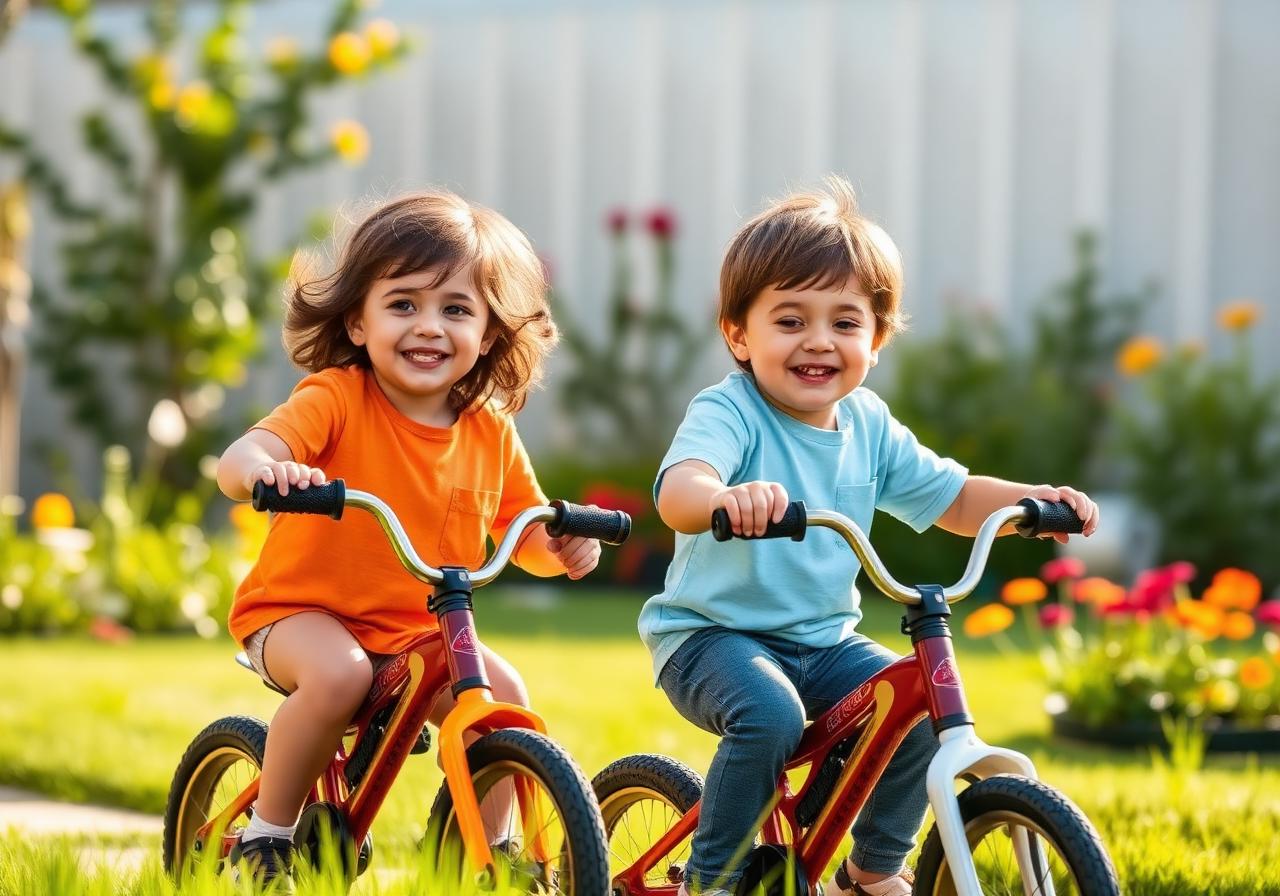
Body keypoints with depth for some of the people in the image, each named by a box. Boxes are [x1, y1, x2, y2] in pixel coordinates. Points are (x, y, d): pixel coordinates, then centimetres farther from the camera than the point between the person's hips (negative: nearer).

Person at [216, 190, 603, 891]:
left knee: (502, 695, -17)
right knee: (339, 674, -34)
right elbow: (237, 462, -30)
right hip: (300, 610, -5)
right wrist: (264, 469, -55)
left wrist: (562, 542, -12)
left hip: (419, 630, 5)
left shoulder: (490, 431, 0)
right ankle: (267, 835, -14)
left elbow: (525, 535, 12)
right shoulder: (336, 399, -16)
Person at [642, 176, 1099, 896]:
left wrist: (1033, 500, -5)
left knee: (923, 709, -12)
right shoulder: (728, 413, -17)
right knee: (770, 714, -34)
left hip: (823, 640, 6)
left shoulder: (868, 426, 4)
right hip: (712, 635, -6)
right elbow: (678, 490, -38)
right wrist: (726, 497, -62)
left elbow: (954, 499, 15)